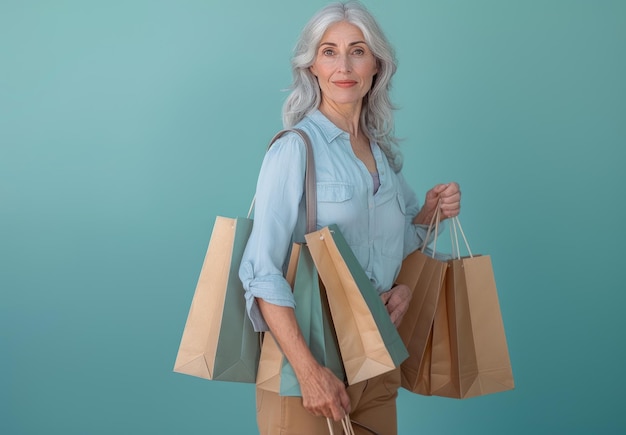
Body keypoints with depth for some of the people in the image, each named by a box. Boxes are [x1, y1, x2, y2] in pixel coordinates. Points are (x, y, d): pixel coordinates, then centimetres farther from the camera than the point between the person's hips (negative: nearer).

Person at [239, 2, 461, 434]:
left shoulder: (385, 150, 8)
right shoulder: (295, 148, -12)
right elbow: (262, 275, -18)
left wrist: (430, 211, -1)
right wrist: (309, 372, -24)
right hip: (310, 361, -6)